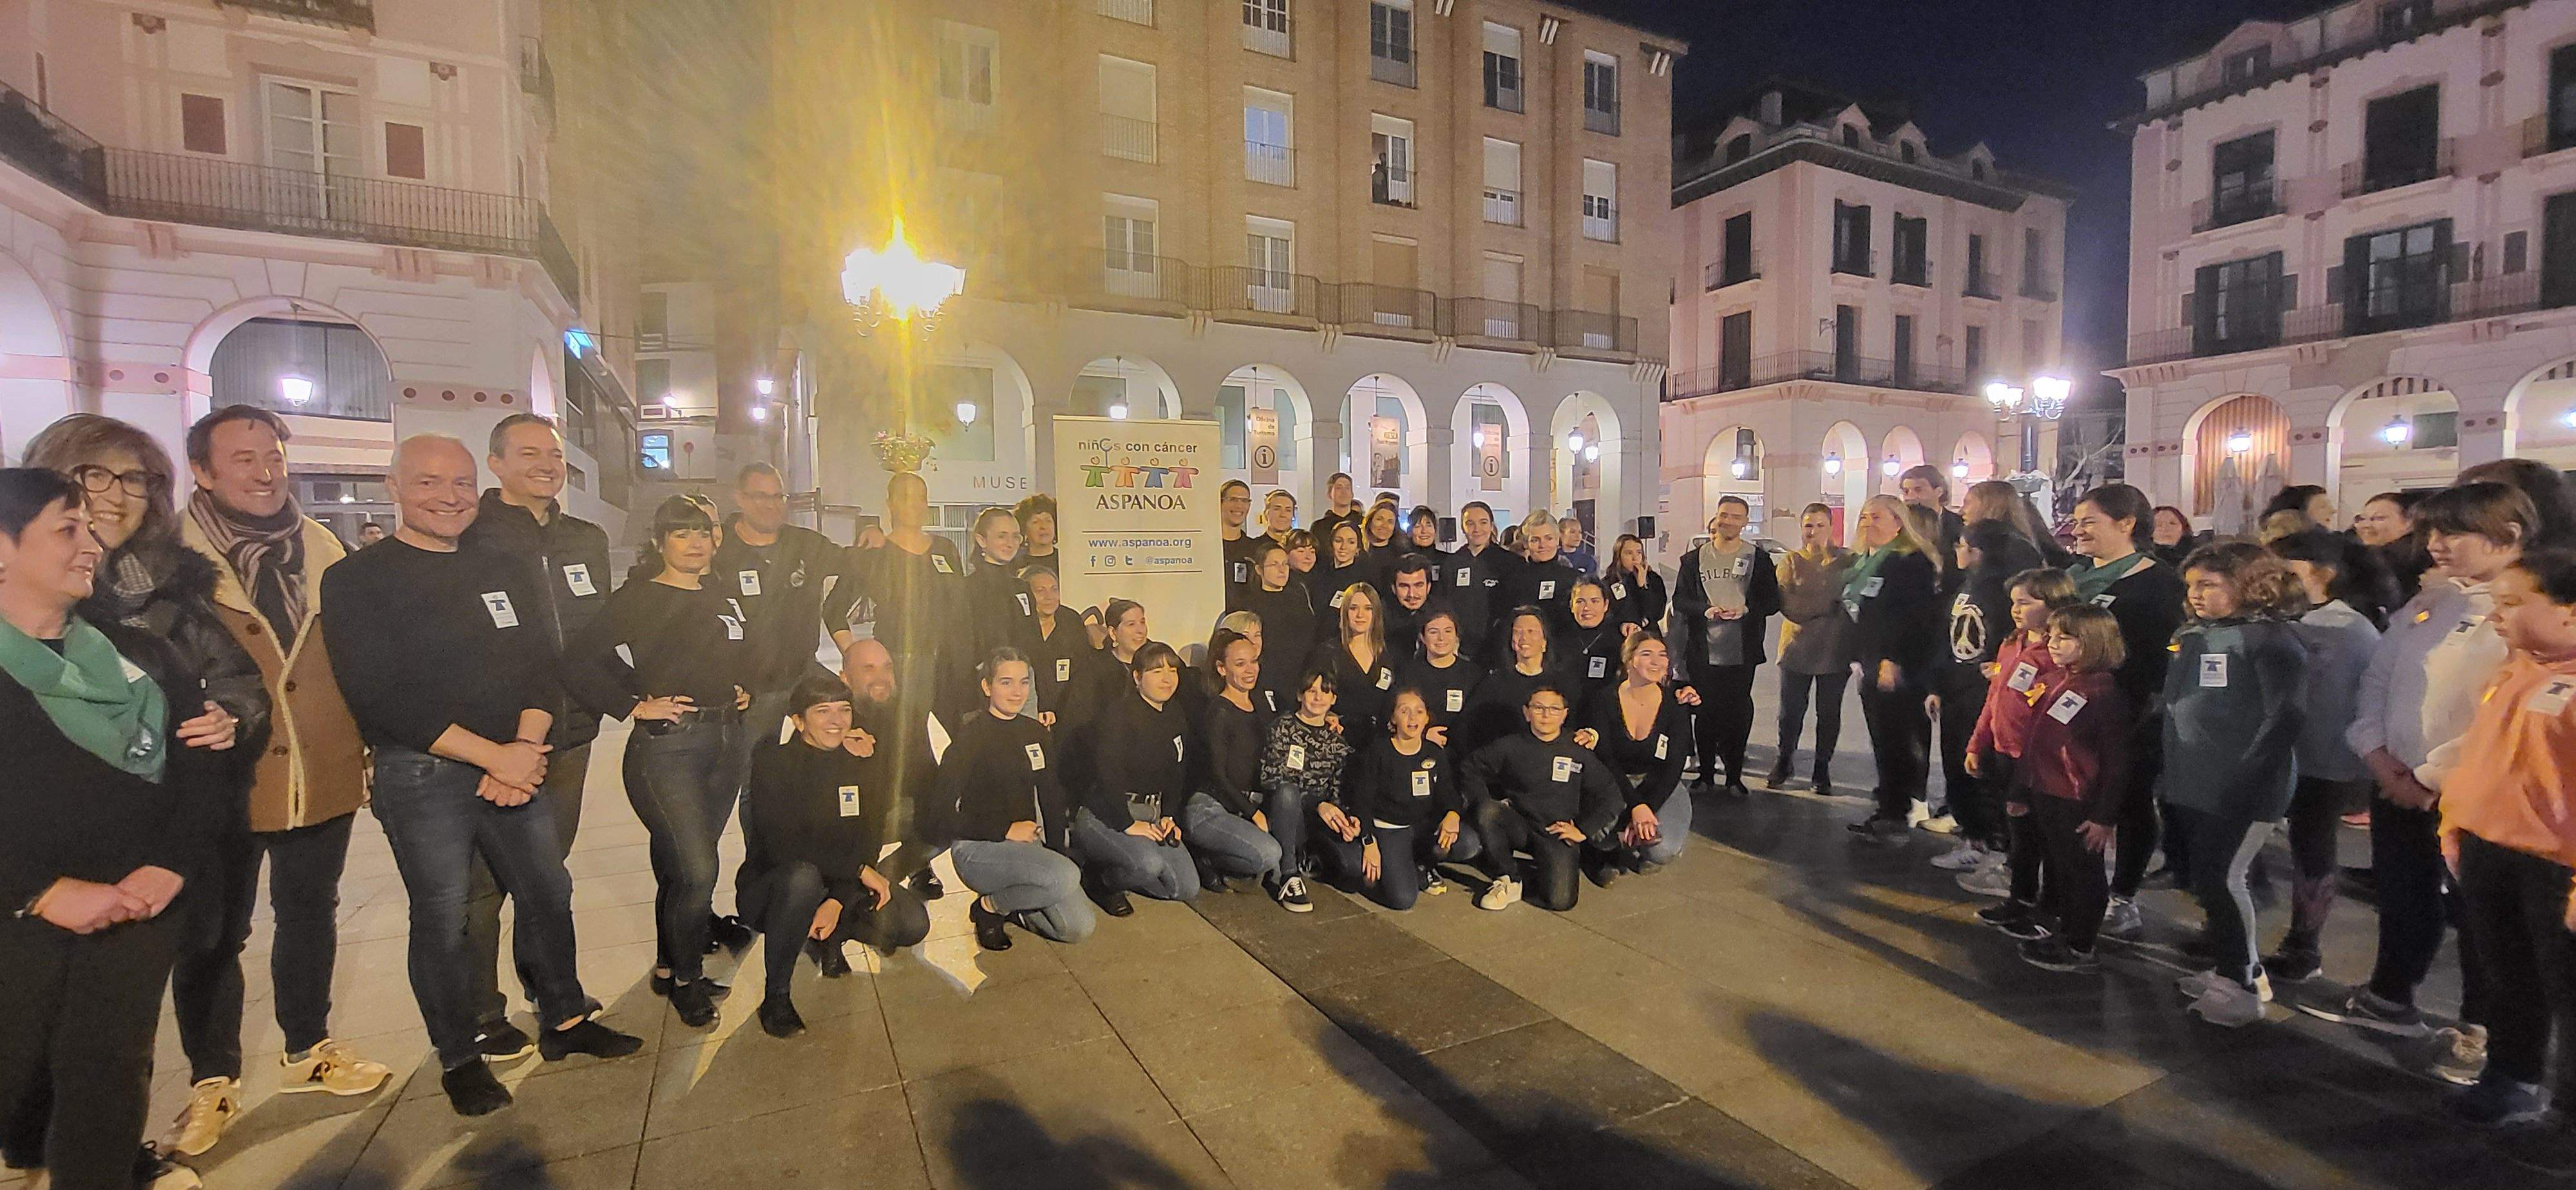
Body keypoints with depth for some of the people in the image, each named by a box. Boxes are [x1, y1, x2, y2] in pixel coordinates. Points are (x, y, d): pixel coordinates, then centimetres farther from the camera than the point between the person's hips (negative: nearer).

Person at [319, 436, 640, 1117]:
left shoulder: (503, 574, 11)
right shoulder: (356, 581, -4)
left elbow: (539, 666, 7)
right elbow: (380, 698, -13)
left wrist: (526, 746, -10)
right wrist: (494, 755, -18)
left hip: (514, 763, 5)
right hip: (420, 776, -4)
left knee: (549, 893, 11)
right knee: (442, 920, 5)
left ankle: (565, 1021, 29)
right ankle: (458, 1057, 24)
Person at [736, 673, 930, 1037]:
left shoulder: (862, 763, -1)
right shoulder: (774, 761, -14)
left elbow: (870, 840, -6)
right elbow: (782, 846, -24)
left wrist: (838, 901, -20)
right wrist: (860, 870, -25)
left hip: (843, 883, 4)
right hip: (769, 885, -4)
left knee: (912, 924, -18)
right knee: (802, 876, -39)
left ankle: (828, 937, 11)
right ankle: (776, 995, -18)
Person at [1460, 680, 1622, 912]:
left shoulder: (1579, 751, 3)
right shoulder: (1510, 747, 2)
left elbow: (1609, 794, 9)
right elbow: (1469, 769, 6)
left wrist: (1583, 830, 1)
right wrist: (1486, 806, -9)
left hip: (1559, 834, 0)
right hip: (1518, 828, 1)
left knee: (1561, 901, -23)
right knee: (1488, 813, -33)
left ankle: (1525, 879, 12)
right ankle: (1508, 879, -11)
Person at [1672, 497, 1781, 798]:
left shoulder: (1758, 558, 4)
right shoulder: (1694, 559, 6)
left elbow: (1773, 600, 3)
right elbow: (1680, 600, 5)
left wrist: (1746, 609, -15)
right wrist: (1705, 610, -14)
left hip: (1742, 652, 0)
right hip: (1703, 652, 1)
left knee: (1738, 713, 3)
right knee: (1705, 712, 5)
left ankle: (1734, 777, 14)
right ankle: (1706, 774, 17)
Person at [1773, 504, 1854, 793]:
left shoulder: (1846, 560, 3)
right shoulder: (1791, 562, 2)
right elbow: (1789, 606, -10)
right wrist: (1831, 602, -16)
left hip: (1836, 650, 0)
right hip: (1798, 648, 0)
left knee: (1829, 713, 9)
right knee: (1791, 712, 7)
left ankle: (1822, 769, 24)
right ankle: (1785, 762, 27)